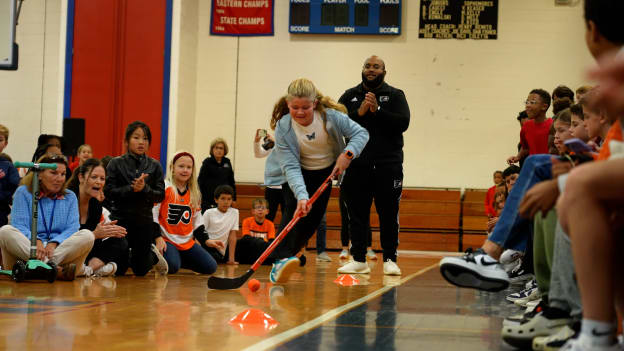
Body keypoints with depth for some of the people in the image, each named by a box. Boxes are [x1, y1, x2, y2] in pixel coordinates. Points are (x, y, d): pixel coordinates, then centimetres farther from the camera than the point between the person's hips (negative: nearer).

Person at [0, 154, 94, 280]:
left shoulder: (70, 197, 17)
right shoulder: (23, 193, 10)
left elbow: (72, 228, 2)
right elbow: (19, 225, -3)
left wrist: (53, 243, -19)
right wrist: (35, 241, -25)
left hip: (60, 250, 1)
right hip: (26, 248, -1)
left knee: (87, 235, -24)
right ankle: (56, 269, -42)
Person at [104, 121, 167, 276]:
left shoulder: (154, 166, 1)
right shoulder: (116, 163, -2)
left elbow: (160, 195, -3)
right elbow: (109, 192, -9)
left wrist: (144, 188, -20)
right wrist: (131, 188, -21)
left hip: (144, 220, 1)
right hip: (120, 218, 0)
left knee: (140, 270, 8)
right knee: (118, 270, 3)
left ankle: (154, 253, 41)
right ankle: (127, 255, 37)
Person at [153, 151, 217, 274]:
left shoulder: (194, 193, 11)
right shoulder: (164, 188, -8)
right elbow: (153, 213, -10)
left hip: (187, 242, 6)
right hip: (166, 240, -6)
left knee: (210, 267, -5)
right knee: (172, 267, -32)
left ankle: (178, 259, 12)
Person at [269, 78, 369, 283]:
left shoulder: (331, 116, -23)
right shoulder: (283, 128, -24)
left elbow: (361, 133, -16)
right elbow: (290, 166, -29)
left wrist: (347, 154, -35)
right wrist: (301, 195, -43)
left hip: (328, 171, 2)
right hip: (299, 175, -2)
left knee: (312, 219, -1)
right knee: (295, 211, -24)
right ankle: (280, 261, -33)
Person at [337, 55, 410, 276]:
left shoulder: (395, 95, 6)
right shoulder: (350, 96, 12)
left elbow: (403, 123, -8)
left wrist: (377, 110, -16)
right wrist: (359, 113, -14)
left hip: (388, 166, -2)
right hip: (357, 165, 2)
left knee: (389, 215, 0)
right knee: (357, 214, 4)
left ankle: (390, 260, 5)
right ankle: (358, 260, 10)